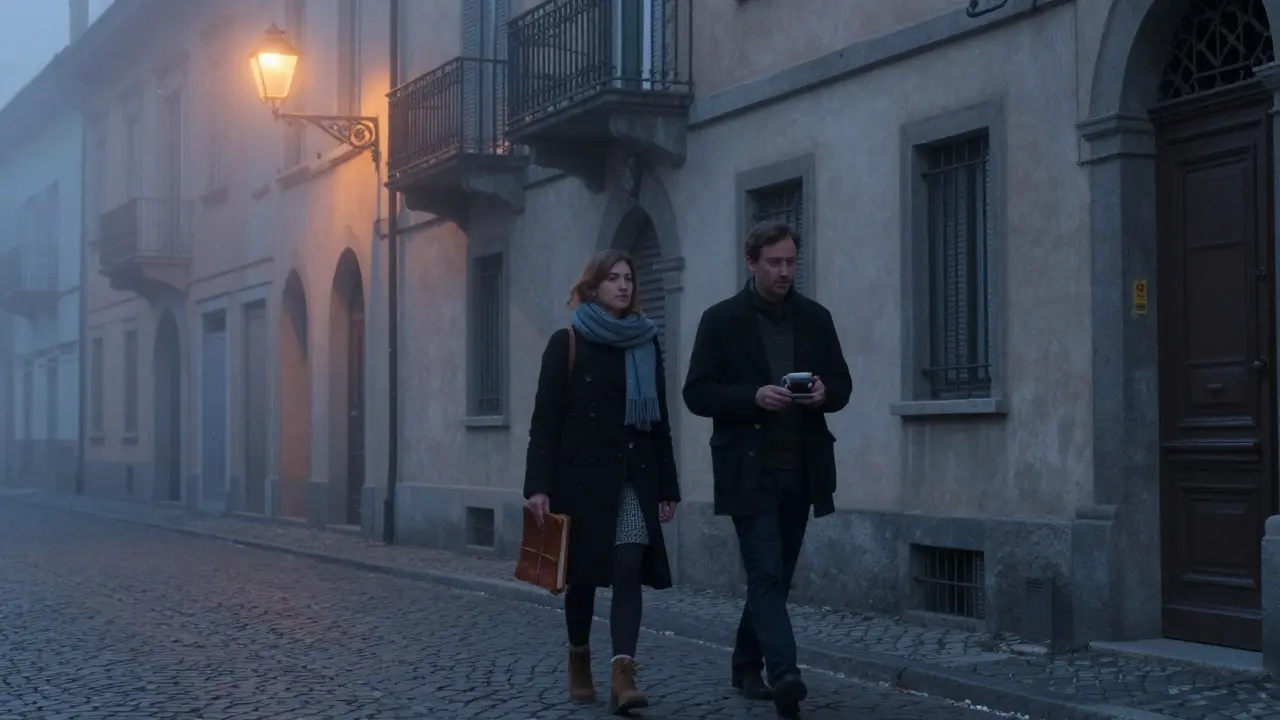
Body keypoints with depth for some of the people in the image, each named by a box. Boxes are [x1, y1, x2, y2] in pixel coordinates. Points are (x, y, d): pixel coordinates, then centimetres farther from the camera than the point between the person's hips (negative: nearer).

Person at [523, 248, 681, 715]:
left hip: (634, 479, 3)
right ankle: (579, 661, 27)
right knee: (584, 572, 7)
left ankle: (623, 675, -18)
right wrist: (539, 485, -14)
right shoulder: (567, 343, -1)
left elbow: (660, 421, 12)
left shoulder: (647, 344, 10)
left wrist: (667, 488, 9)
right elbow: (545, 419, -6)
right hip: (582, 475, -2)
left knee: (628, 570, -10)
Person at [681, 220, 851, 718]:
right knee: (766, 573, -14)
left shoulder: (816, 318, 9)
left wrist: (824, 393, -10)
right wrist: (754, 397, -20)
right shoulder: (721, 320, -2)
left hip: (800, 469, 5)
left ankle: (747, 666, 26)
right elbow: (697, 393, -6)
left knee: (776, 575, 12)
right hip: (749, 469, -4)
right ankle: (784, 673, -21)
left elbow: (842, 385, 13)